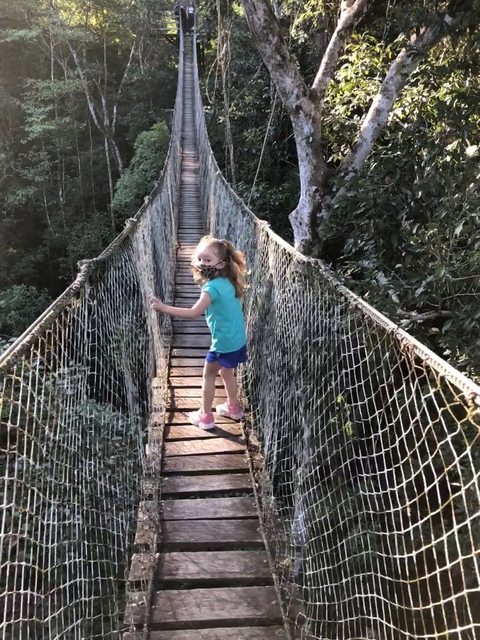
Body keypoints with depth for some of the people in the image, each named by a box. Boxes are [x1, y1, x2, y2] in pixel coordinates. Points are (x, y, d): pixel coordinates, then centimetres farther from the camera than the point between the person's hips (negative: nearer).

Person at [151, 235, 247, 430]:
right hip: (238, 340, 8)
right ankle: (233, 407, 42)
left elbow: (194, 313, -30)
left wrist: (164, 307, -29)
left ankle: (205, 416, 20)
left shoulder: (212, 287, -22)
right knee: (226, 372, 27)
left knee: (208, 375, 9)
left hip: (224, 342, -8)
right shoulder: (228, 282, 4)